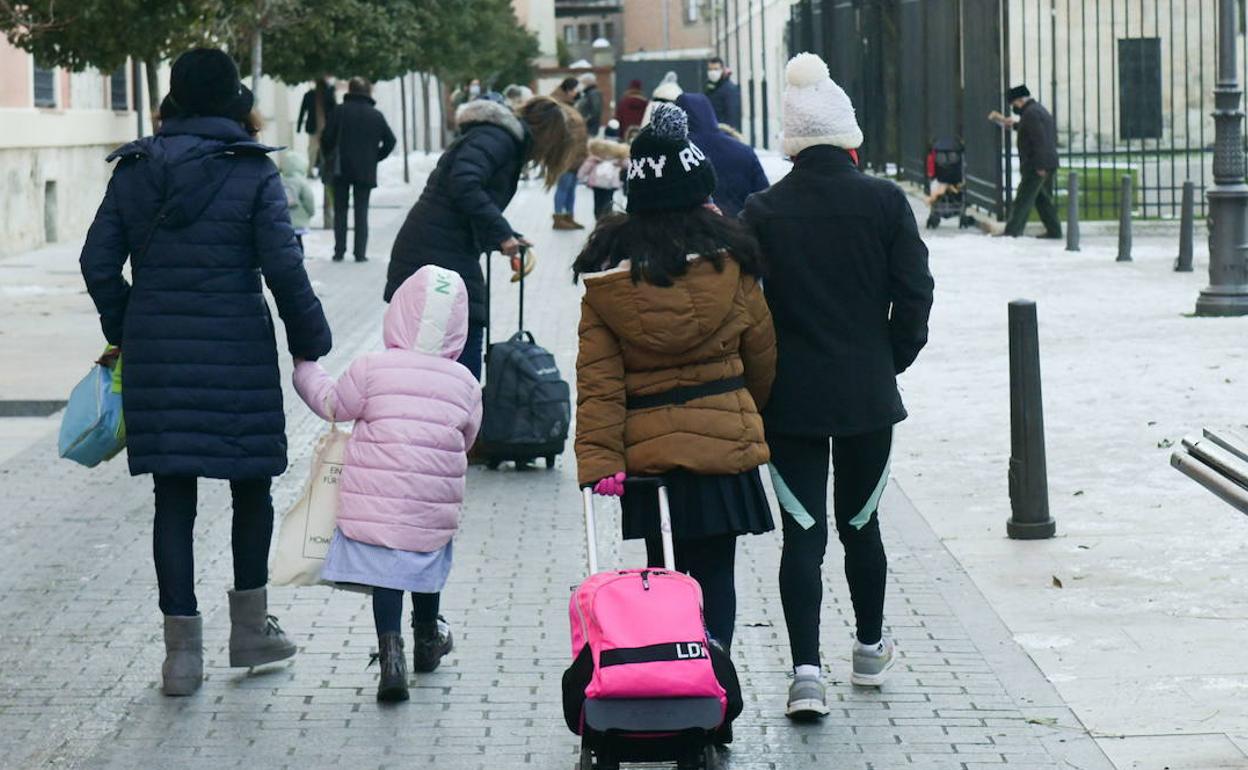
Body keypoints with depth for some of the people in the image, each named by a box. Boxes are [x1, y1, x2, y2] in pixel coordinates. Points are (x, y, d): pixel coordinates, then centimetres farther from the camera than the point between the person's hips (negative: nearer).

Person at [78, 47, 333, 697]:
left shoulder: (135, 170, 4)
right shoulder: (252, 172, -7)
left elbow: (98, 263, 6)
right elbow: (283, 266, -11)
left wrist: (123, 330, 19)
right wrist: (310, 340, 0)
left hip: (155, 355, 3)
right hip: (237, 352, -3)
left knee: (173, 497, 6)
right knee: (252, 486, 15)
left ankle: (182, 651, 4)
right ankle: (249, 629, 25)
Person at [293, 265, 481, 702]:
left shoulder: (371, 370, -8)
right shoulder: (465, 383, 2)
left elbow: (333, 404, 5)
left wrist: (304, 369, 20)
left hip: (377, 500, -3)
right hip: (435, 505, 3)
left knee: (385, 573, 2)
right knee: (426, 562, 24)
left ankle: (391, 649, -16)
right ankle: (427, 639, 44)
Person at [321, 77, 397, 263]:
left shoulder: (341, 111, -5)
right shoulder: (376, 115, 1)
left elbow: (327, 138, -9)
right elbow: (390, 141, 1)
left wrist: (331, 154, 9)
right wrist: (375, 157, 10)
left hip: (342, 169, -1)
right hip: (366, 171, 1)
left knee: (340, 210, 9)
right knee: (361, 211, 6)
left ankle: (339, 251, 5)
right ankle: (360, 253, 0)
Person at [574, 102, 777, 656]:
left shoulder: (608, 266, -1)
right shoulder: (728, 259, -4)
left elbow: (598, 376, -5)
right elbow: (762, 355, 6)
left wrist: (599, 459, -7)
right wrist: (756, 413, 24)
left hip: (645, 448, 2)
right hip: (724, 439, -1)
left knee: (663, 572, 15)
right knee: (714, 575, 3)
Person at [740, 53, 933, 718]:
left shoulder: (763, 212, -6)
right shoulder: (884, 202, -5)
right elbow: (914, 294, -5)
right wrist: (891, 361, 9)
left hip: (789, 396, -1)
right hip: (867, 393, 1)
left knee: (803, 531, 1)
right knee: (860, 522, 17)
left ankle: (806, 671, -9)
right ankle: (870, 650, 32)